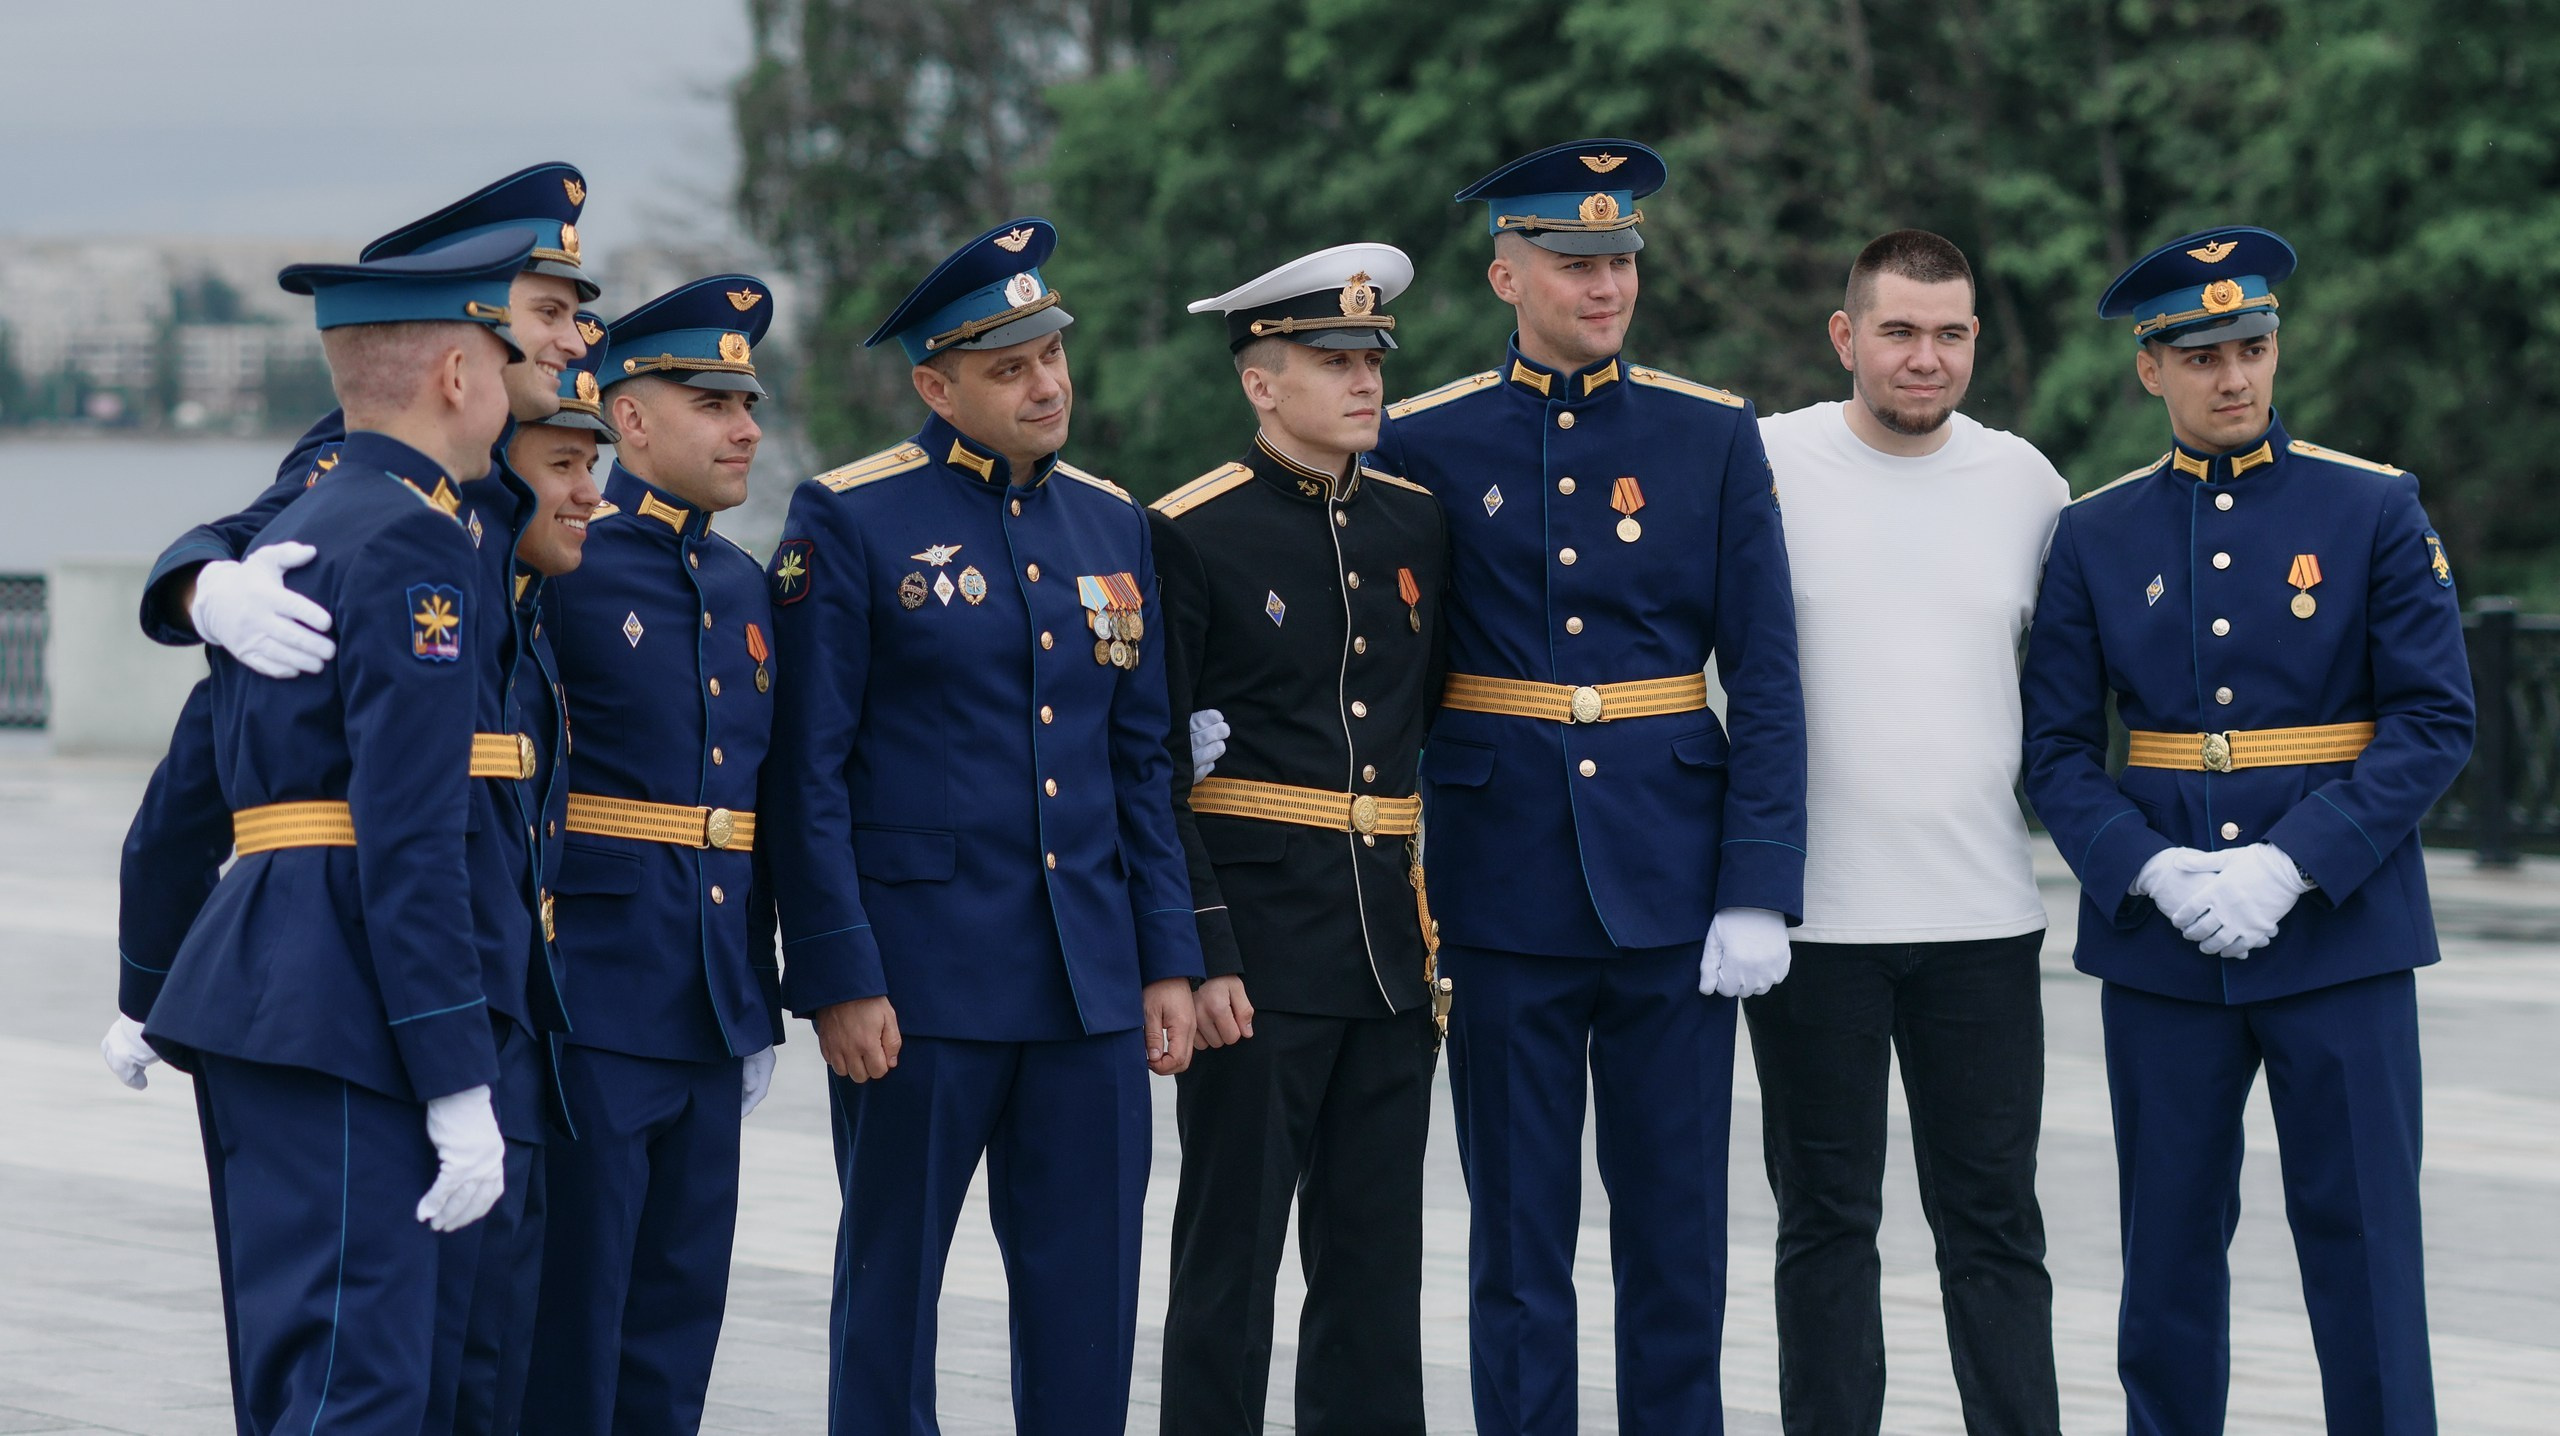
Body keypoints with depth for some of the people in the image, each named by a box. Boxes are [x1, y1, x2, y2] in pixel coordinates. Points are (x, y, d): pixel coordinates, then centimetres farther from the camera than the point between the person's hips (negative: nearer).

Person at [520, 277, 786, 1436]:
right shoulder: (551, 558, -7)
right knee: (565, 1312, -3)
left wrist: (759, 1015, 21)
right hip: (587, 995, -7)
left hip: (709, 1022, 7)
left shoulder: (742, 585, 15)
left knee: (678, 1315, 10)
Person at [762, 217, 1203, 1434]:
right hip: (920, 979, -5)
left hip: (1091, 990, 5)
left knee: (1088, 1307, 6)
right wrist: (839, 979, -12)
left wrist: (1167, 961, 9)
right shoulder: (850, 521, -4)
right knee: (890, 1288, 4)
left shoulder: (1112, 524, 12)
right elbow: (809, 773, -7)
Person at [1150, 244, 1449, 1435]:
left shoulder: (1418, 526, 11)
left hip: (1394, 948, 5)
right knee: (1232, 1250, 0)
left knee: (1375, 1259, 8)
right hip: (1259, 946, -5)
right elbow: (1152, 766, -9)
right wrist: (1196, 953, -15)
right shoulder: (1190, 535, -6)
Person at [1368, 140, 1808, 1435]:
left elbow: (1764, 682, 0)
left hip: (1671, 890, 0)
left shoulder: (1714, 438, 2)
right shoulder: (1421, 445, 2)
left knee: (1676, 1228, 5)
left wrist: (1758, 893, -7)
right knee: (1519, 1238, 5)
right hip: (1505, 898, 0)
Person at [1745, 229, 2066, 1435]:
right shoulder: (1764, 465, -3)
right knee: (1826, 1222, 6)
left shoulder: (2025, 482, 7)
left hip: (1983, 919, 2)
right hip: (1810, 915, -2)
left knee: (1993, 1222, 4)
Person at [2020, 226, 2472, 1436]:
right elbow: (2057, 748, 4)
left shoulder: (2375, 510, 0)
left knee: (2362, 1239, -1)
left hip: (2339, 926, -2)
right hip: (2158, 943, 2)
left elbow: (2436, 722, -5)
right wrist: (2154, 872, -14)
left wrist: (2291, 867, -15)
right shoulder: (2096, 537, 6)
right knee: (2170, 1244, 7)